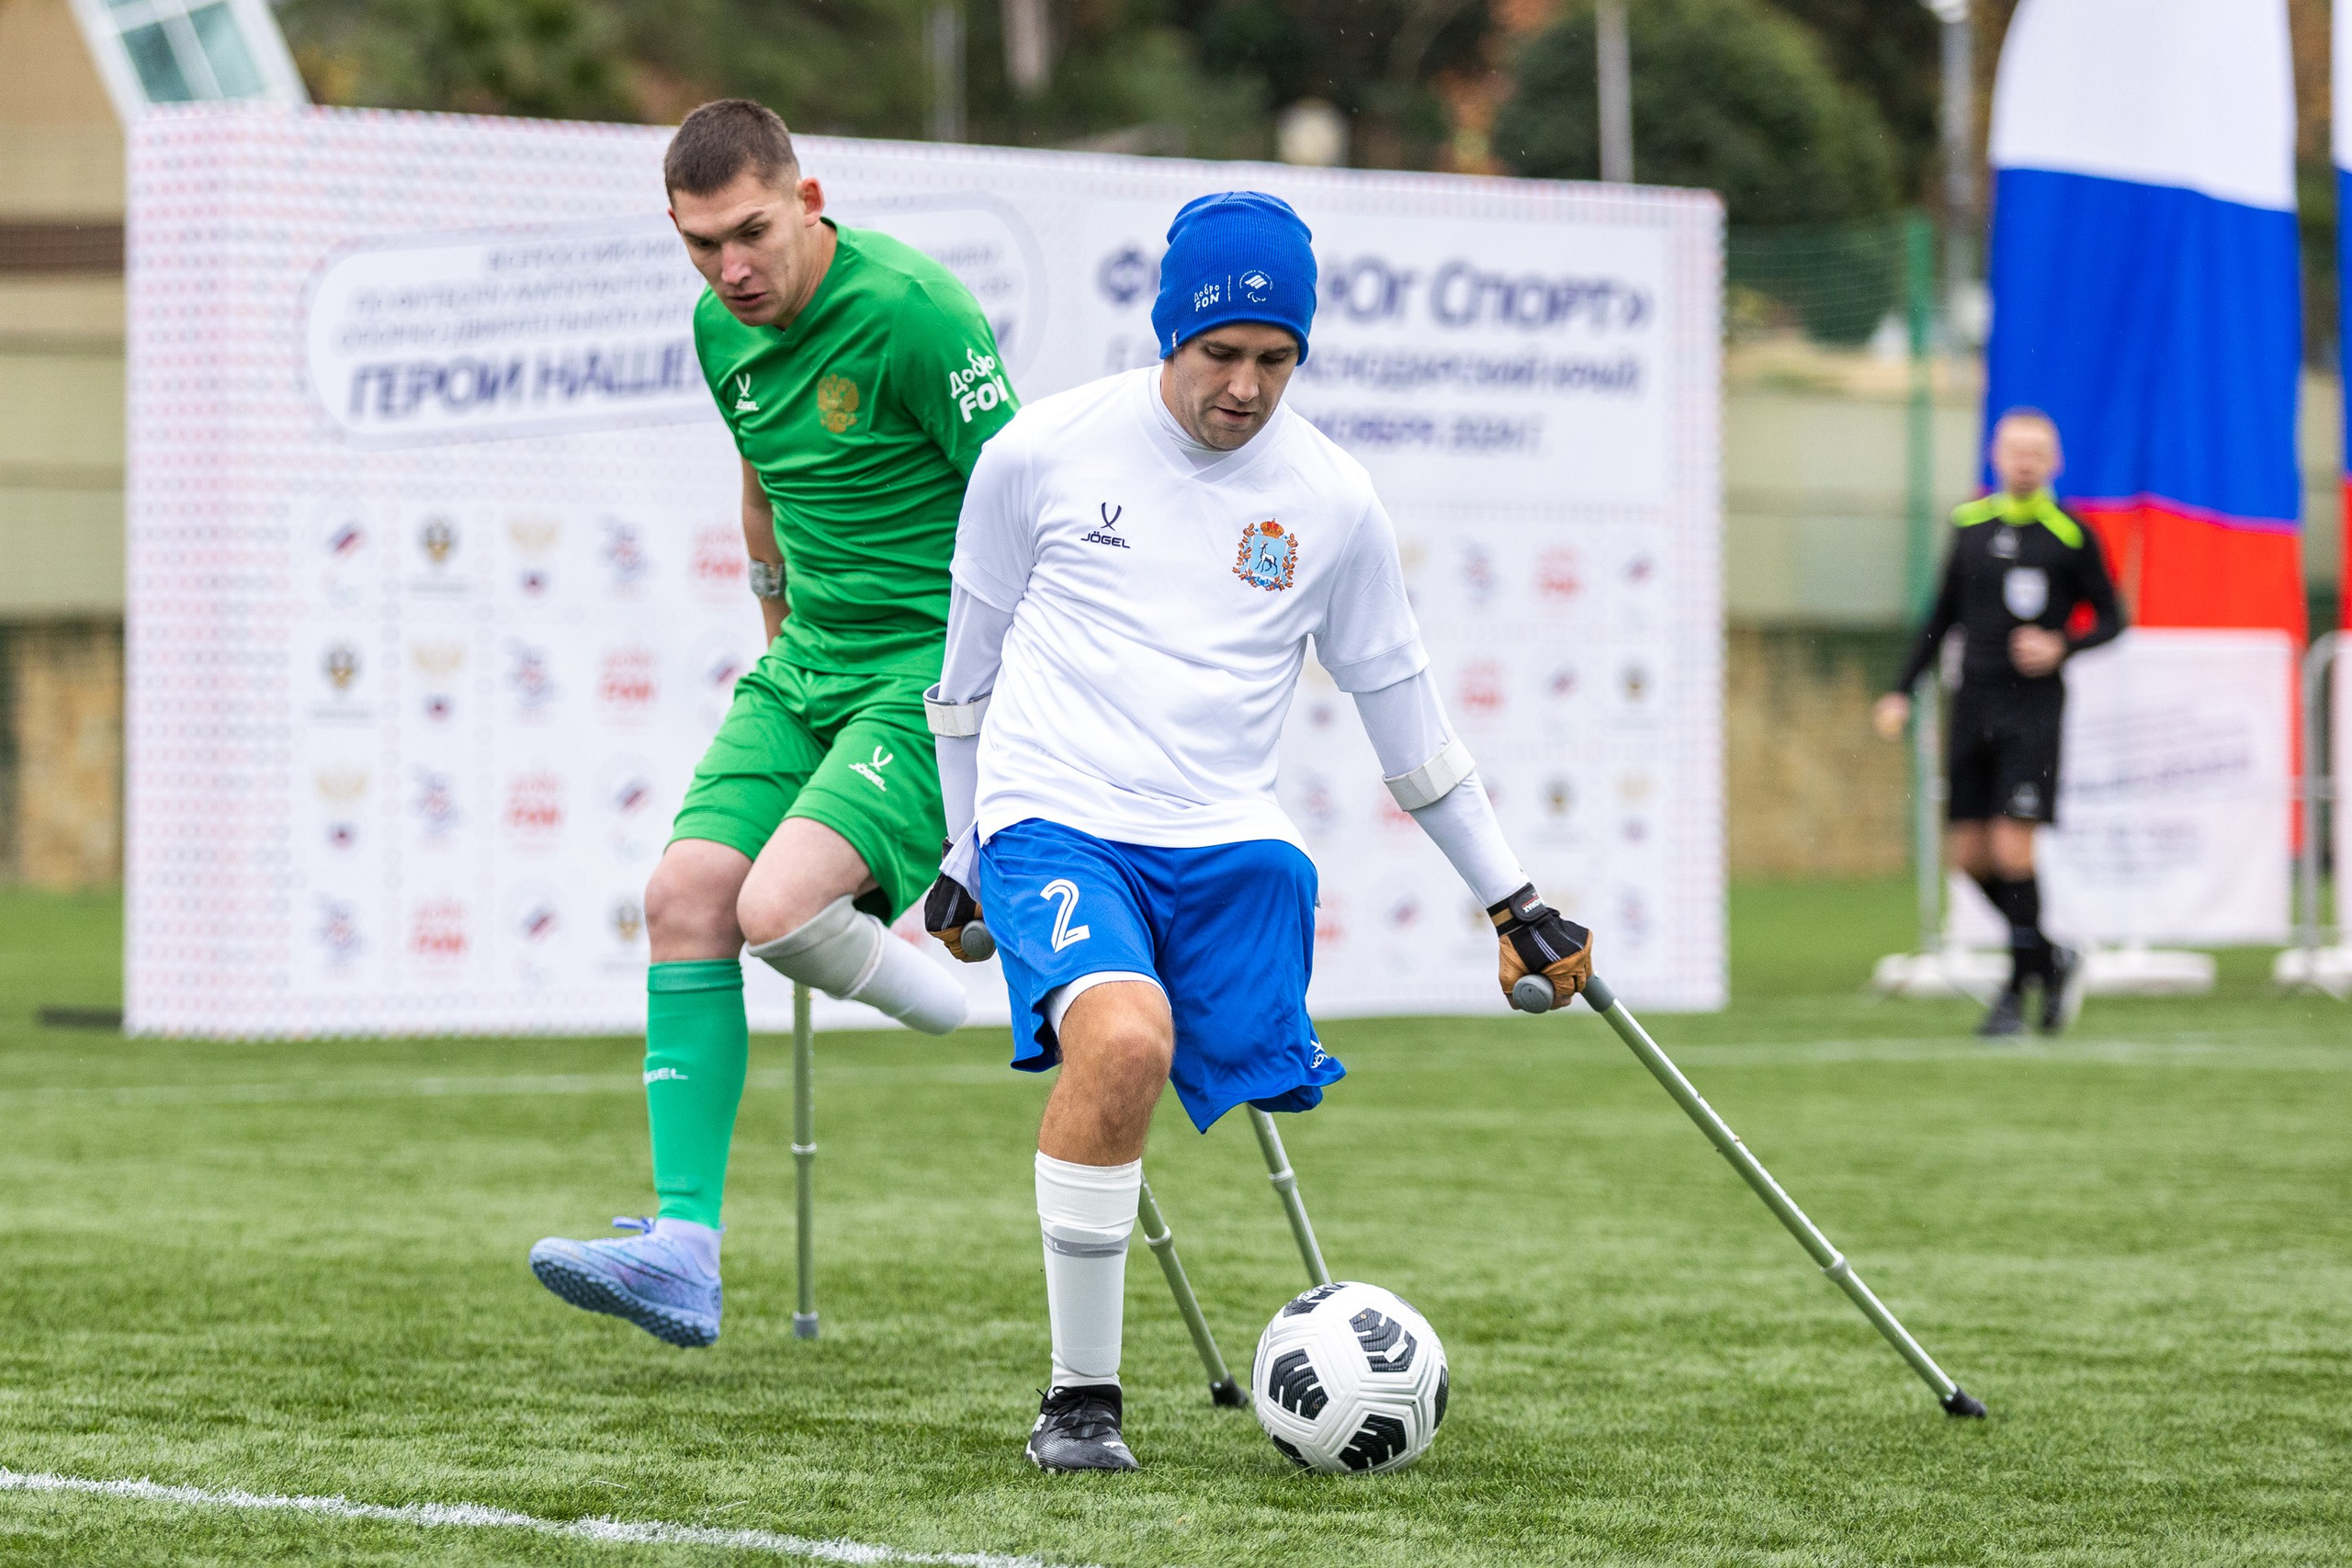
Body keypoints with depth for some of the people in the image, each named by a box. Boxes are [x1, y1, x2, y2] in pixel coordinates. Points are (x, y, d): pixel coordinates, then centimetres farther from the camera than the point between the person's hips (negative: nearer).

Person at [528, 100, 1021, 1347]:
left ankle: (982, 1012, 3)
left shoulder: (911, 311, -18)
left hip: (939, 671, -8)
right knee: (687, 894, -7)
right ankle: (682, 1250, -6)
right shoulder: (723, 330, 6)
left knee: (777, 907, -25)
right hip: (808, 668, 8)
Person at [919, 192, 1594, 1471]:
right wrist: (965, 859, 18)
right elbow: (969, 665, 13)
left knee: (1263, 1095, -14)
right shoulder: (1045, 452, 0)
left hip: (1227, 842, 3)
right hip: (1055, 822, -3)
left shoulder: (1330, 500, 5)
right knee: (1125, 1039, -29)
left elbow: (1405, 715, 16)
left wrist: (1514, 905, 19)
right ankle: (1078, 1399, -19)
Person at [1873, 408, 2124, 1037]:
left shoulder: (2071, 536, -3)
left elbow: (2111, 619, 4)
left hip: (2034, 707, -5)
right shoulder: (1971, 524, 9)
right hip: (1974, 703, 5)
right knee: (1971, 856, 2)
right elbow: (1944, 614, 18)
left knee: (2013, 850, -13)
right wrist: (1902, 690, 13)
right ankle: (2052, 960, 22)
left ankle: (2018, 990, -1)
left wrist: (2061, 647, -15)